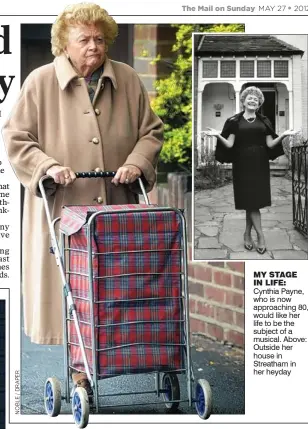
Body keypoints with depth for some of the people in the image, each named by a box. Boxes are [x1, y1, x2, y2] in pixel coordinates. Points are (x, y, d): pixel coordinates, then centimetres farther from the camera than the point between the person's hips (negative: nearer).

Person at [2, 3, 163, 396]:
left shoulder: (126, 79, 8)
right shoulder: (40, 82, -1)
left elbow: (151, 131, 14)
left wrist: (136, 162, -5)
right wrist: (48, 166, -14)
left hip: (115, 207, 3)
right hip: (63, 206, -3)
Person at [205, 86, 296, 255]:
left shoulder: (264, 121, 9)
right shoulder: (235, 121, 1)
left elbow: (270, 144, 4)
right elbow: (229, 145, -4)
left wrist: (282, 136, -11)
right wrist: (218, 136, -21)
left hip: (260, 165, 3)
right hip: (243, 164, -3)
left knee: (253, 201, 3)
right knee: (250, 200, -6)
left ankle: (247, 233, 15)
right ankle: (260, 235, -4)